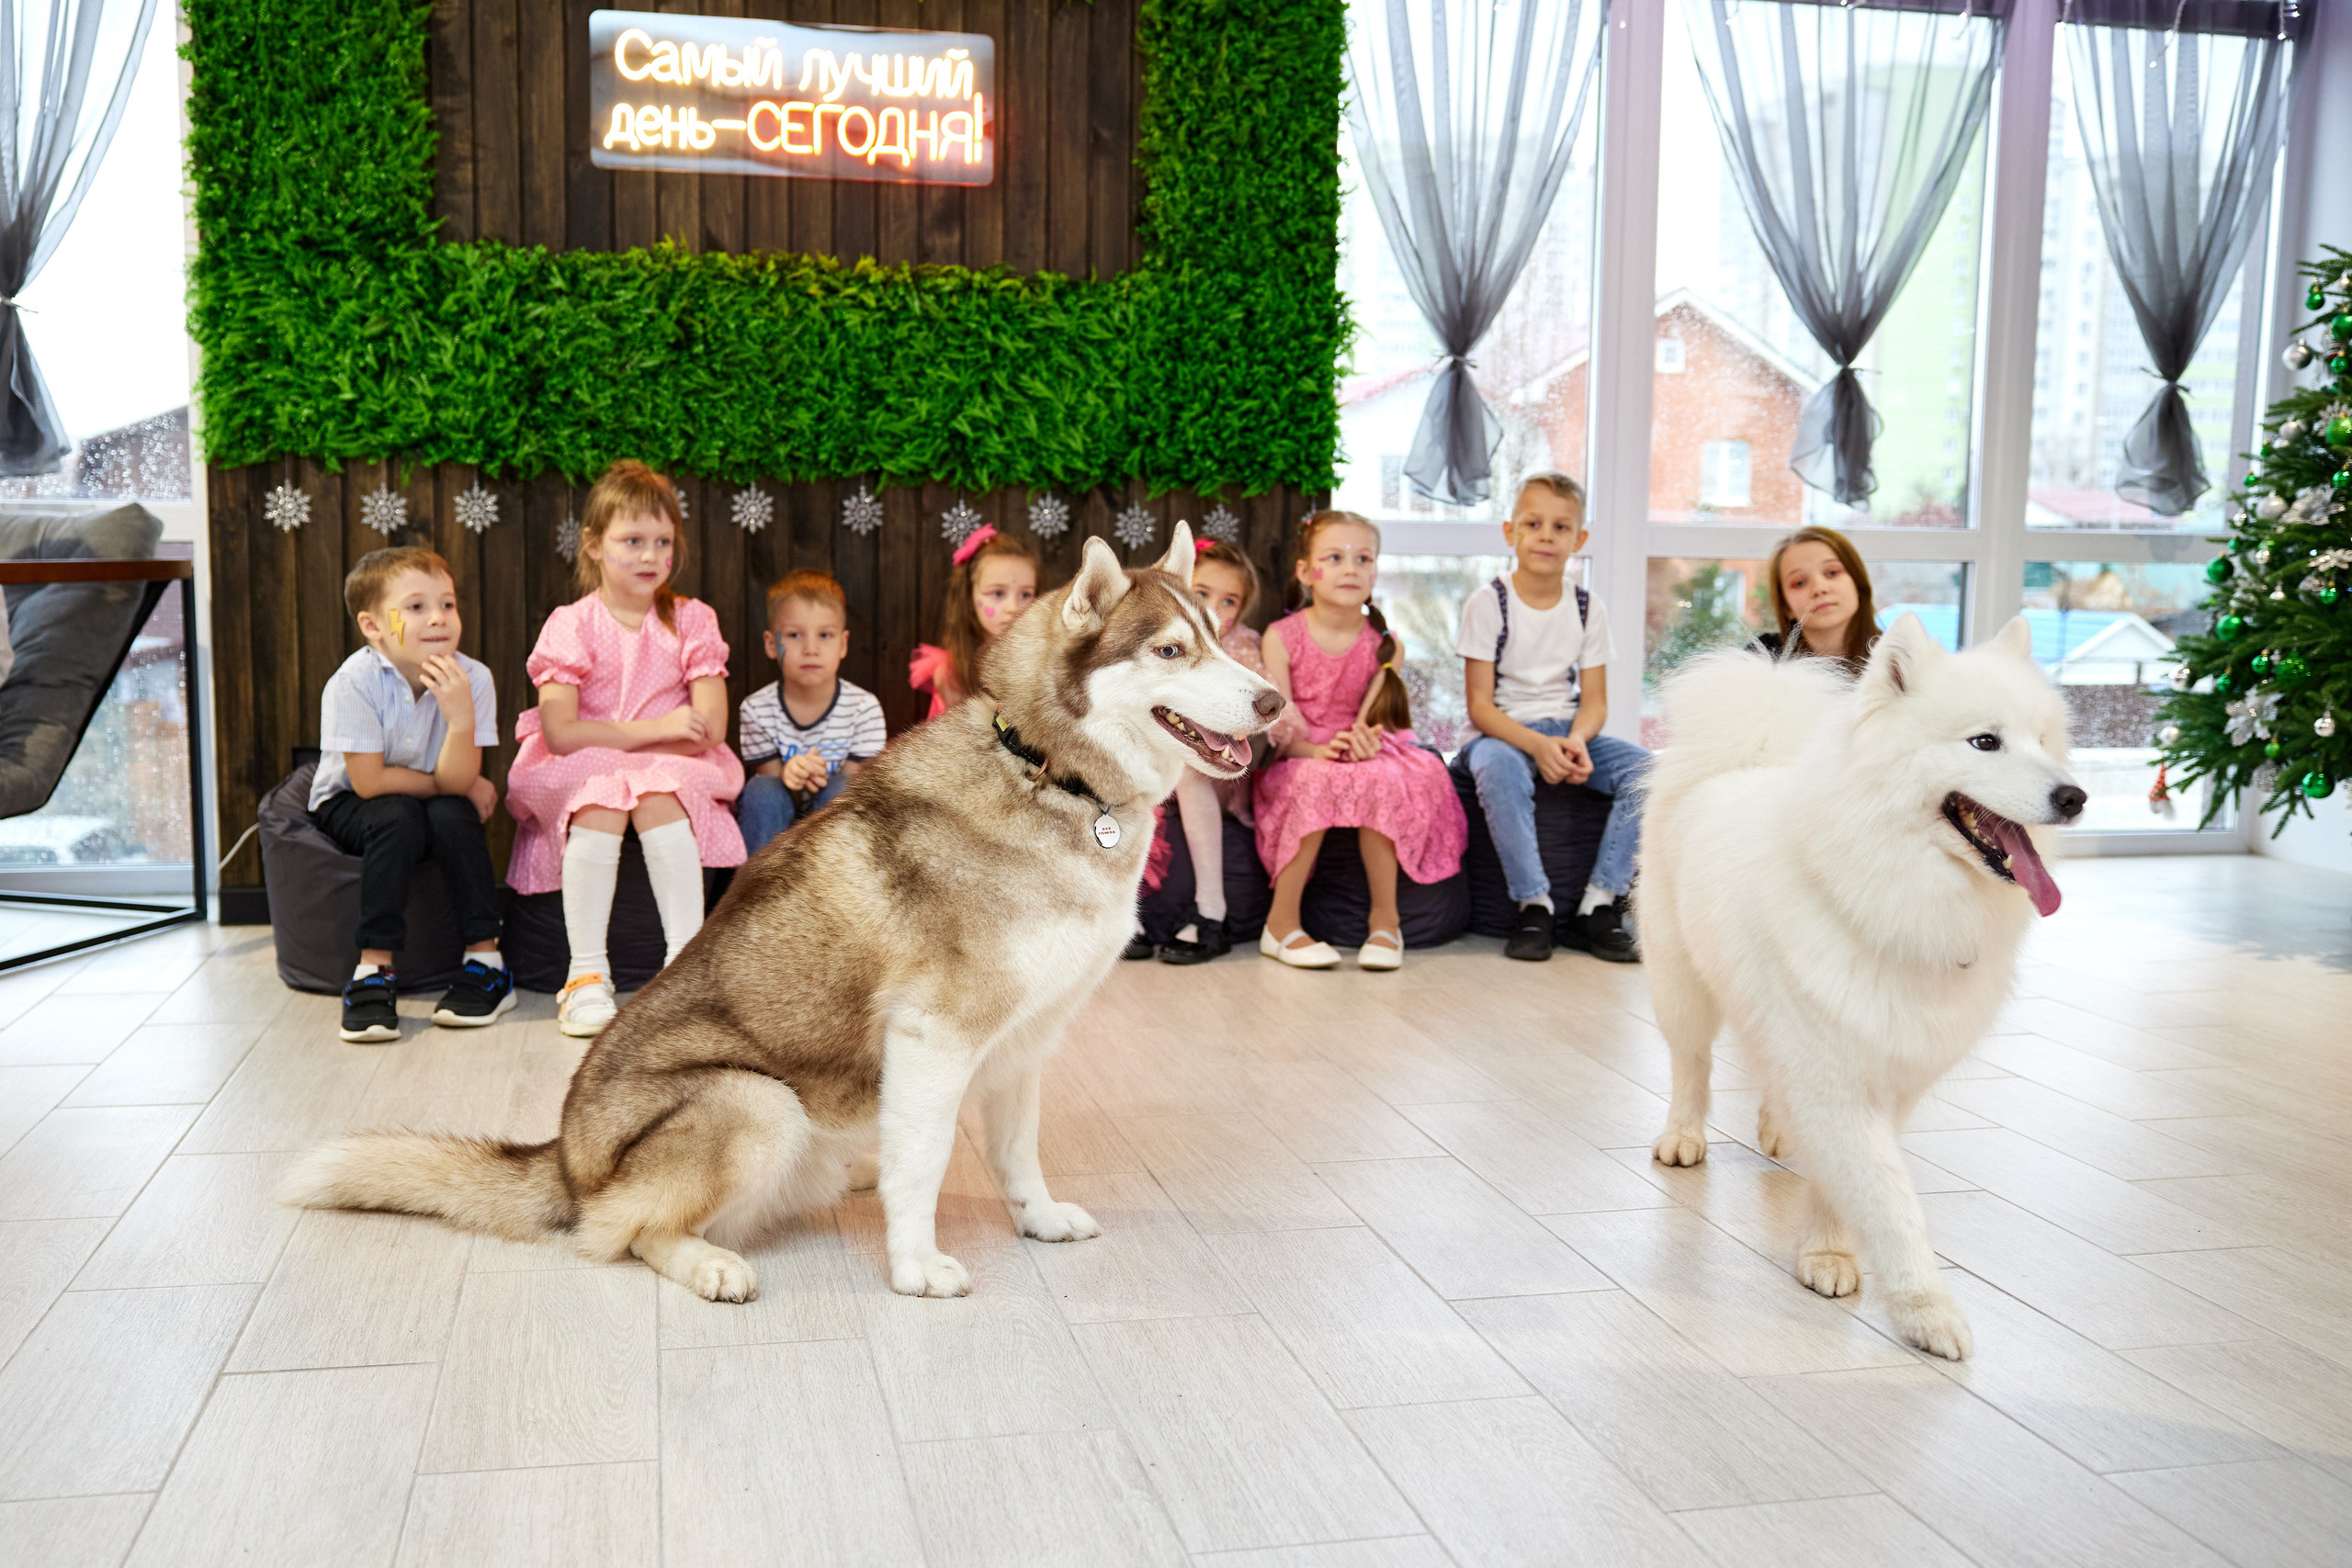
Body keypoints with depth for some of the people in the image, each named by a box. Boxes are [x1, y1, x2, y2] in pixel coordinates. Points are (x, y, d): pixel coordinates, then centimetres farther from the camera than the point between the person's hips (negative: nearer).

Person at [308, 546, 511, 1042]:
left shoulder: (472, 678, -19)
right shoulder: (353, 683, -25)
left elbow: (455, 781, -24)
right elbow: (369, 782, -24)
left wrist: (461, 717, -41)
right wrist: (457, 785, -19)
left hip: (433, 802, 3)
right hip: (346, 807, -2)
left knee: (453, 815, -29)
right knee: (399, 817, -32)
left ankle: (487, 964, -20)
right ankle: (375, 970, -27)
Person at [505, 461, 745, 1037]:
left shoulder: (691, 620, 3)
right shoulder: (570, 625, -1)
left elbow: (709, 730, -7)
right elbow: (561, 733, -14)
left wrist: (611, 741, -12)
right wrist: (656, 728, -19)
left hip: (671, 772, 1)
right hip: (579, 773, -1)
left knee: (656, 796, -32)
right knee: (600, 801, -33)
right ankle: (587, 974, -28)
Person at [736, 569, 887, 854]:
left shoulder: (863, 707, -12)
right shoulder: (756, 709, -11)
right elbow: (767, 796, -8)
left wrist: (821, 779, -33)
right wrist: (789, 780, -33)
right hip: (779, 830, 0)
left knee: (840, 787, -29)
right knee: (761, 789, -29)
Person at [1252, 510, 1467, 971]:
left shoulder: (1384, 644, 2)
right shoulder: (1282, 637, -5)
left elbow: (1372, 717, -5)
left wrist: (1365, 741, -30)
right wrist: (1317, 750, -29)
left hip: (1364, 759, 2)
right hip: (1294, 760, -2)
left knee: (1383, 781, -33)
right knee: (1318, 782, -36)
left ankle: (1385, 920, -19)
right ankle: (1281, 924, -25)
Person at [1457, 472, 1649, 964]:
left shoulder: (1588, 608, 6)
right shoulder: (1488, 603, -5)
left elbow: (1595, 699, 4)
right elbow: (1479, 704, -10)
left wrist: (1577, 740, -19)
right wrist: (1536, 745, -26)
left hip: (1568, 729, 4)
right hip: (1504, 730, -4)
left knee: (1644, 768, -22)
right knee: (1498, 768, -39)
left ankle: (1599, 906, -18)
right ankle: (1534, 905, -28)